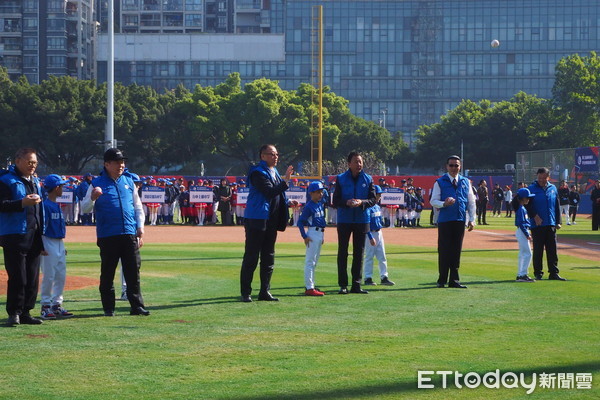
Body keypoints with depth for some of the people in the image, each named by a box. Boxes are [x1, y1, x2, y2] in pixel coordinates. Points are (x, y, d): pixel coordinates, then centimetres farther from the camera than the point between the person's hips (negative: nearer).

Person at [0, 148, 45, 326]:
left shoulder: (35, 182, 19)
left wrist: (41, 238, 19)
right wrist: (22, 203, -27)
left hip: (34, 237, 7)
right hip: (15, 236, -7)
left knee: (32, 278, 7)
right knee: (17, 277, -9)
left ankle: (25, 313, 14)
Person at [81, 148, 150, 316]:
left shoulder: (129, 181, 13)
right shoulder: (97, 184, 2)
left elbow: (137, 207, 18)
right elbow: (85, 208, -1)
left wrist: (140, 228, 8)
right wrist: (92, 198, -22)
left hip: (130, 234, 3)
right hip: (107, 237, -3)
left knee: (133, 272, 2)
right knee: (107, 273, 2)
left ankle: (137, 306, 5)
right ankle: (108, 307, 9)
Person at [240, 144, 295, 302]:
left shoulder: (274, 172, 17)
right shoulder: (258, 173, -12)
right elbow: (269, 192, -23)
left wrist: (288, 203, 10)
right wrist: (285, 180, -28)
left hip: (271, 221, 9)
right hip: (256, 220, -9)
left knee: (268, 259, 11)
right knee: (251, 258, -5)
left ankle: (265, 292, 17)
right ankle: (245, 293, -2)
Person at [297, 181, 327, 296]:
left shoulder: (320, 205, 12)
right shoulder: (309, 207, -13)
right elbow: (300, 222, -15)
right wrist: (304, 236, -18)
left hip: (320, 233, 9)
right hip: (313, 233, -9)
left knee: (315, 261, 14)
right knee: (310, 261, -8)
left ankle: (310, 286, 22)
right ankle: (309, 288, -9)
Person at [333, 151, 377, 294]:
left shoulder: (368, 179, 5)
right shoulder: (341, 179, 1)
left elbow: (373, 200, 2)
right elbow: (335, 200, -2)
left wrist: (361, 202, -17)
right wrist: (347, 202, -21)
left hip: (362, 220, 2)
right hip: (344, 220, -2)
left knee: (359, 253, 4)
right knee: (343, 253, 0)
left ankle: (356, 284, 10)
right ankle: (343, 285, 4)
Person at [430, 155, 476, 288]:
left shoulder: (466, 182, 12)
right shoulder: (440, 182, 3)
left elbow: (471, 201, 15)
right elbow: (433, 201, 0)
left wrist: (472, 220, 8)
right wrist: (444, 204, -21)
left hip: (460, 221, 3)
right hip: (445, 221, -3)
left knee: (456, 251, 4)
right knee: (444, 251, -4)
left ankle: (454, 280, 7)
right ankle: (442, 280, 3)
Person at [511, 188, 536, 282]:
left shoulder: (523, 208, 14)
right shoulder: (521, 209, -16)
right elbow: (521, 223, -21)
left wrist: (528, 232, 16)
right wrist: (527, 234, -20)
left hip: (522, 232, 10)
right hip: (522, 232, -10)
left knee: (522, 254, 12)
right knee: (527, 253, -10)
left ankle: (520, 275, 15)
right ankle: (523, 275, -12)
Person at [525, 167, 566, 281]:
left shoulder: (553, 189, 10)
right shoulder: (531, 189, -2)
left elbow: (557, 206, 14)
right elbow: (527, 205, -6)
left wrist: (558, 221, 8)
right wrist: (535, 216, -17)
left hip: (551, 225, 4)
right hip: (537, 225, -4)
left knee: (552, 250, 4)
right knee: (538, 250, 0)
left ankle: (554, 273, 8)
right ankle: (538, 273, 7)